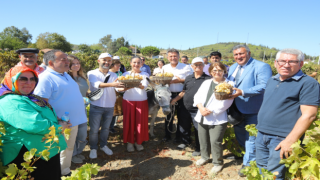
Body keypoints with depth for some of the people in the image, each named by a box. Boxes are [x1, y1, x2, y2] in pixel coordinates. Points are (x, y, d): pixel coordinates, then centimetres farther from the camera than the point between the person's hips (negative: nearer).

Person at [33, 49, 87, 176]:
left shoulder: (66, 75, 12)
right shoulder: (46, 78, -17)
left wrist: (82, 101, 15)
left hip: (73, 122, 9)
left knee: (69, 148, 22)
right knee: (59, 152, 7)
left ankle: (65, 172, 39)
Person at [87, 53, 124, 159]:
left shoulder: (113, 75, 7)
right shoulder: (92, 73, -5)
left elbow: (119, 88, -9)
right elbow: (97, 84, -25)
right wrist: (111, 84, -42)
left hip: (110, 106, 3)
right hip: (96, 106, -3)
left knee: (106, 128, 16)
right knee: (94, 129, 5)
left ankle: (103, 145, 35)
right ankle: (93, 148, 25)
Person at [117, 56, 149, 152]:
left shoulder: (145, 74, 6)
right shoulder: (126, 74, 4)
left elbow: (145, 86, -12)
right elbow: (119, 88, -7)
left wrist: (140, 86, -36)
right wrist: (125, 88, -31)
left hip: (142, 101, 1)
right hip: (128, 101, 0)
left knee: (141, 121, 4)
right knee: (129, 121, 2)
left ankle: (138, 141, 22)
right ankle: (129, 141, 19)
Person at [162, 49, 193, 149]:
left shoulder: (186, 67, -4)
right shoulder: (165, 68, 8)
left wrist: (181, 80, -21)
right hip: (169, 95, 4)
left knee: (183, 118, 0)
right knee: (168, 116, 17)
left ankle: (184, 140, 13)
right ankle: (167, 135, 35)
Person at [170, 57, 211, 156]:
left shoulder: (208, 79, -4)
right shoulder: (188, 78, 10)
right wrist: (175, 99, 13)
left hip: (198, 110, -5)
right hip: (186, 108, 5)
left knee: (198, 129, 3)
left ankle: (198, 149, 22)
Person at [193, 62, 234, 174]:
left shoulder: (229, 84, -4)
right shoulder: (206, 82, 14)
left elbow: (225, 103, -14)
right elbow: (197, 96, 7)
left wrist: (210, 111, -16)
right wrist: (201, 107, -12)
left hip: (217, 119, -5)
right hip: (202, 117, 6)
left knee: (215, 141, -5)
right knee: (203, 139, 15)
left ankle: (218, 163, 17)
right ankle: (204, 157, 38)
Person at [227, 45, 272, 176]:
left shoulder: (261, 66, -16)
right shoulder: (232, 68, 10)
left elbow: (264, 86, -27)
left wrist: (242, 92, -35)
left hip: (253, 111, -7)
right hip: (237, 110, 7)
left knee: (250, 138, 5)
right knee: (239, 135, 23)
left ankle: (248, 163, 23)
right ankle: (242, 154, 46)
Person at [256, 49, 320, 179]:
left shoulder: (308, 83, -10)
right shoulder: (272, 80, 13)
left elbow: (309, 115, -16)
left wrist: (290, 140, -20)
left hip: (282, 139, -7)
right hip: (261, 135, 7)